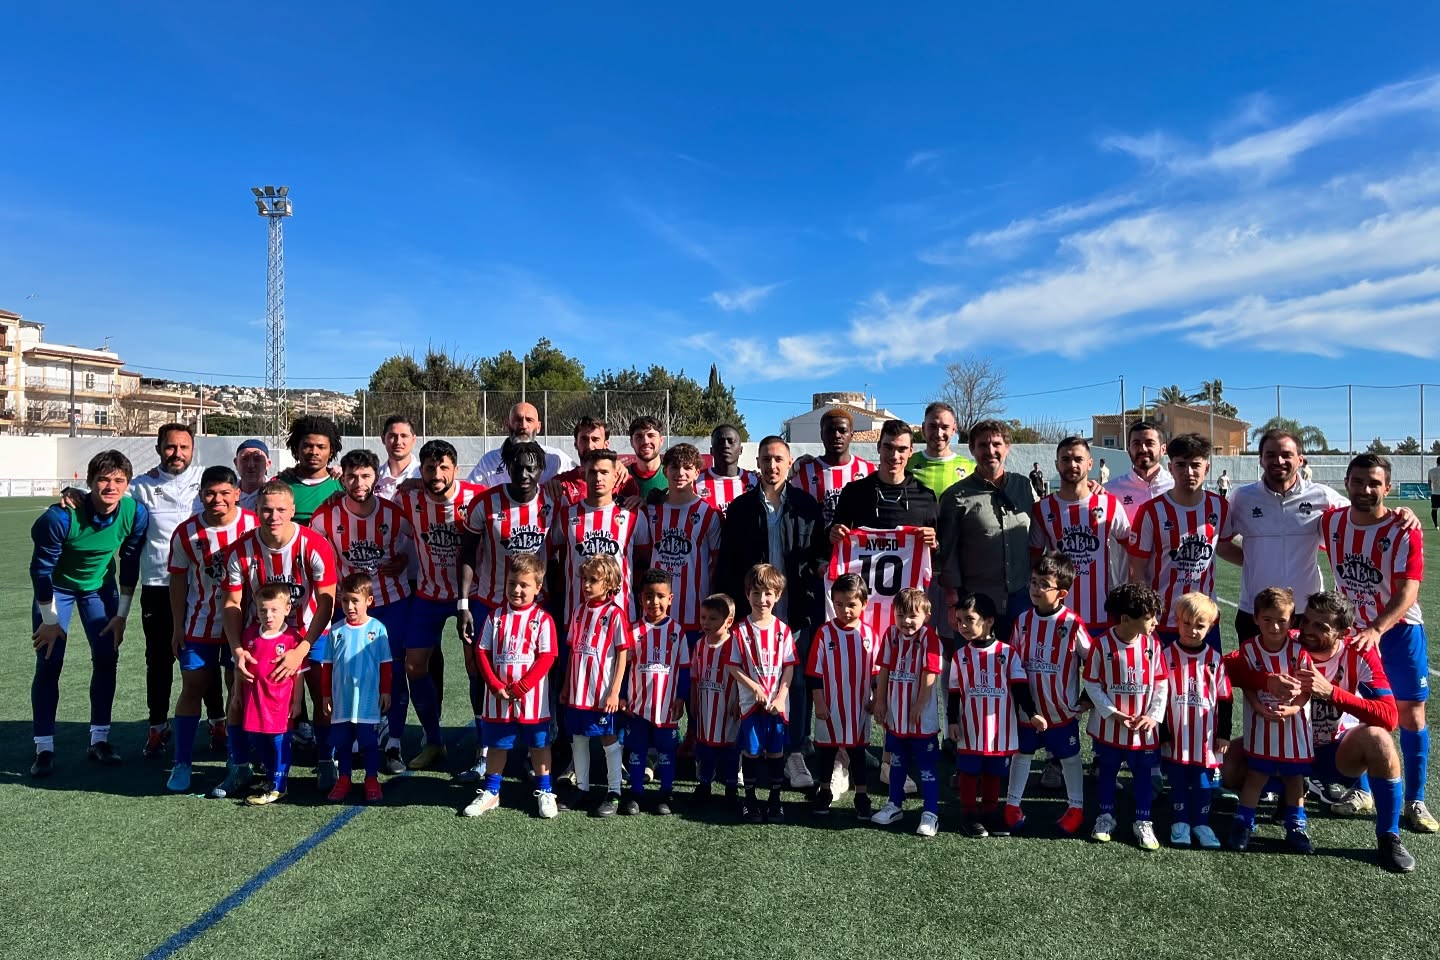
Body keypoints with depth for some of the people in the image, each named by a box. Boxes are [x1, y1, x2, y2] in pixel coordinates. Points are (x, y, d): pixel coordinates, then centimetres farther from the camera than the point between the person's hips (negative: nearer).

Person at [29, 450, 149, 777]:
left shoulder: (136, 513, -23)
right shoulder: (61, 516, -32)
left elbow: (130, 564, -9)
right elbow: (41, 568, -19)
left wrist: (121, 615, -5)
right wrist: (50, 621, -13)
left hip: (99, 586, 3)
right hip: (56, 588, -3)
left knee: (106, 658, -1)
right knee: (49, 665, -6)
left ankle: (99, 740, 11)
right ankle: (44, 748, 5)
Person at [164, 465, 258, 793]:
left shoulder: (255, 527, -11)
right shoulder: (186, 533, -7)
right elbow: (178, 581, 2)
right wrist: (177, 628, 1)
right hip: (200, 624, 1)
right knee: (192, 688, 3)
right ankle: (182, 765, 13)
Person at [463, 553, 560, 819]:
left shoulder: (543, 619, -7)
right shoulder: (495, 616, 2)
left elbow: (547, 658, -11)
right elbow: (482, 652, 1)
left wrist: (519, 688, -15)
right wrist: (496, 686, -10)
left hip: (532, 698, -2)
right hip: (498, 698, 3)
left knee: (538, 745, 10)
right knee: (496, 745, 14)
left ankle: (545, 792, 23)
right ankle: (490, 792, 29)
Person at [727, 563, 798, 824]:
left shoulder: (783, 631, -1)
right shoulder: (741, 631, -4)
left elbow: (789, 667, -1)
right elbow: (734, 667, -3)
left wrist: (781, 696, -10)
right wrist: (754, 687, -14)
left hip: (777, 703, 1)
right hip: (751, 702, -1)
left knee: (776, 752, 8)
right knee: (751, 751, 6)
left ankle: (775, 801, 23)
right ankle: (750, 800, 21)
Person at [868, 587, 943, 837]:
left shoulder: (929, 638, -15)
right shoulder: (891, 634, 0)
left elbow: (929, 675, -17)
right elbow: (884, 669, 5)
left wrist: (919, 706, -17)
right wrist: (880, 701, 5)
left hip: (922, 717, -5)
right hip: (895, 715, 5)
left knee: (926, 767, 4)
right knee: (897, 763, 20)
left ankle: (930, 814, 14)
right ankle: (894, 805, 34)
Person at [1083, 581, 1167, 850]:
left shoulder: (1153, 644, -9)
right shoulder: (1101, 645, -17)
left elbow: (1161, 684, -2)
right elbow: (1091, 684, -10)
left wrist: (1154, 715, -10)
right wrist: (1114, 713, -15)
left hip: (1144, 729, 2)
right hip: (1108, 726, -2)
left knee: (1143, 775, 12)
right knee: (1106, 773, 15)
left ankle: (1143, 823, 28)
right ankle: (1105, 816, 33)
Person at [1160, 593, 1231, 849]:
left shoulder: (1215, 660, 0)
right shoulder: (1167, 656, -4)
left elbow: (1224, 700, 5)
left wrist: (1224, 734, 3)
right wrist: (1162, 733, -2)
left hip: (1207, 738, 1)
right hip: (1175, 738, -1)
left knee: (1204, 782, 8)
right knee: (1178, 781, 8)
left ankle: (1201, 822, 23)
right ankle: (1181, 821, 22)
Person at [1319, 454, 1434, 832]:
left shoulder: (1404, 533, -19)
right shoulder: (1331, 522, -8)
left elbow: (1408, 592, -28)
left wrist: (1377, 630, -42)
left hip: (1399, 630, -3)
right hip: (1353, 629, 3)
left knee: (1411, 715, 3)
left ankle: (1415, 801, 17)